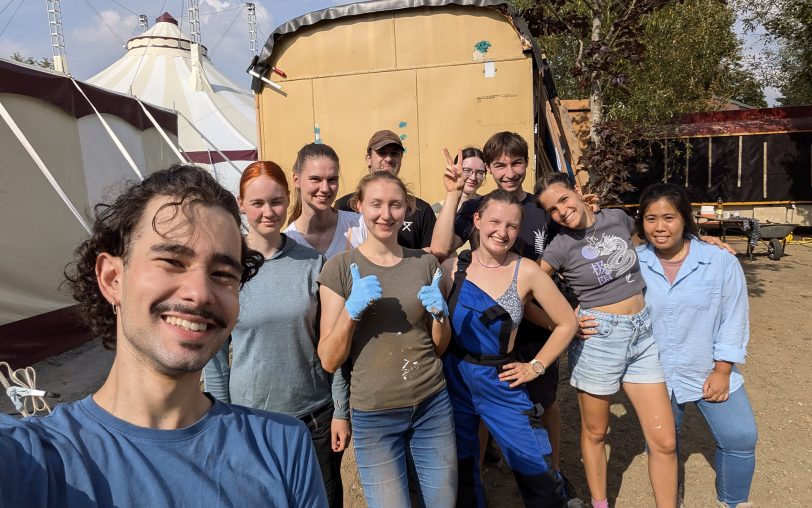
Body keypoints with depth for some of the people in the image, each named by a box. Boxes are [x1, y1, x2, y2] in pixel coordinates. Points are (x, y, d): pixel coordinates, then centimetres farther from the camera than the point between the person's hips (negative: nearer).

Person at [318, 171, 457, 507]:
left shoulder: (426, 263, 1)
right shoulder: (340, 268, -8)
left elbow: (440, 347, 8)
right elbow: (329, 360, -8)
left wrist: (439, 313, -12)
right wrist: (352, 309, -23)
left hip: (432, 404, 3)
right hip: (374, 414, -3)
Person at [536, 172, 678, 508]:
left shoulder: (617, 218, 3)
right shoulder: (561, 246, -9)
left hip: (644, 333, 3)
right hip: (598, 338, -3)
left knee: (664, 441, 3)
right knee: (595, 433, 13)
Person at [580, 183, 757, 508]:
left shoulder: (721, 262, -12)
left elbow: (734, 319, -7)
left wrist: (722, 371, -8)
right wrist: (590, 323, -21)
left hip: (710, 372, -1)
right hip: (654, 374, 1)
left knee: (739, 439, 3)